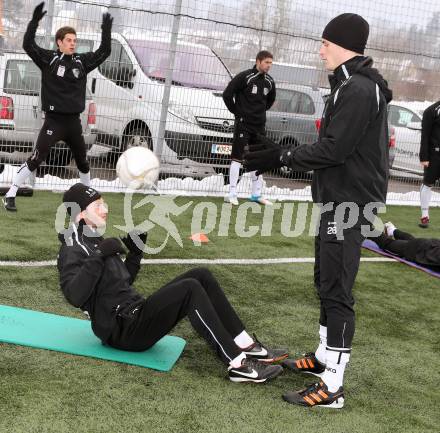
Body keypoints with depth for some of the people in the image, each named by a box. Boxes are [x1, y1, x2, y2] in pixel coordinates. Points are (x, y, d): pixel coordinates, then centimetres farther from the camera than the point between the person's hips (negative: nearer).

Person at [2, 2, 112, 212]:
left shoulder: (82, 61, 8)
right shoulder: (48, 58, -4)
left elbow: (104, 52, 10)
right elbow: (28, 44, -16)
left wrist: (106, 30, -3)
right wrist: (35, 20, -25)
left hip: (73, 121, 5)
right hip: (53, 120, -5)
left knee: (83, 162, 18)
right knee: (36, 158, -13)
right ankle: (10, 195, -7)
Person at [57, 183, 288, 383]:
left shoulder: (94, 241, 20)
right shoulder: (72, 249, -9)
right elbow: (74, 295, -27)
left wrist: (135, 251, 16)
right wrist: (99, 257, -29)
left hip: (135, 314, 10)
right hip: (122, 330, -10)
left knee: (201, 275, -1)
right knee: (190, 289, -25)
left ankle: (246, 346, -6)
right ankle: (238, 364, -24)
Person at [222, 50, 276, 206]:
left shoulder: (269, 81, 7)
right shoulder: (245, 77, -12)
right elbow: (227, 94, -13)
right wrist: (236, 111, -6)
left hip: (260, 125, 6)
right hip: (243, 123, -6)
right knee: (237, 158, -4)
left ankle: (256, 194, 20)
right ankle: (232, 194, 1)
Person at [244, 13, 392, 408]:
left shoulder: (358, 89, -17)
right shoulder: (351, 85, 16)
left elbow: (334, 149, -22)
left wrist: (282, 158, -13)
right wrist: (283, 154, 8)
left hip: (350, 203, -11)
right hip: (339, 199, 11)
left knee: (337, 291, -9)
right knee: (326, 282, 19)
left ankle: (332, 387, -6)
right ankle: (324, 357, 33)